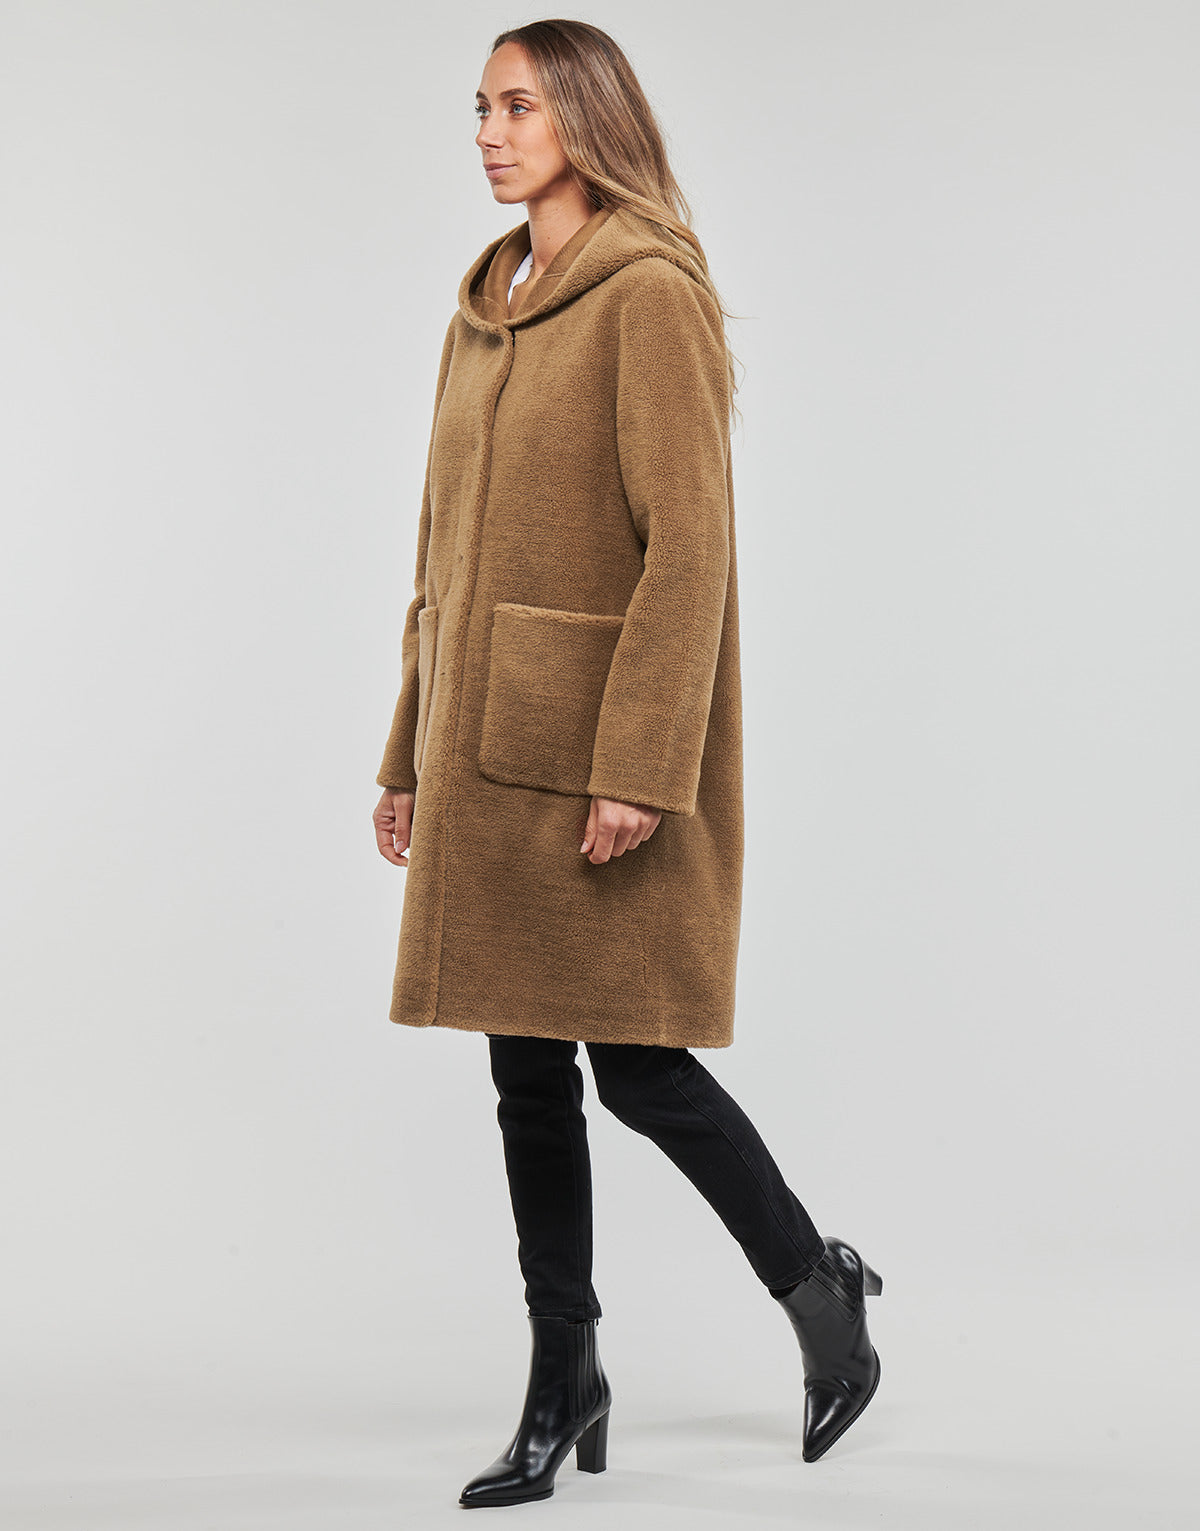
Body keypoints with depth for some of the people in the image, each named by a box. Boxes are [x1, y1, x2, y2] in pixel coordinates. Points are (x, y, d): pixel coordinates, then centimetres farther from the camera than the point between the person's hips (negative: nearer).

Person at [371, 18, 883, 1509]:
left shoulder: (650, 295, -10)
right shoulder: (483, 309, 15)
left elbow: (689, 547, -16)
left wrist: (640, 764, -21)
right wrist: (410, 753, 17)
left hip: (606, 740, -8)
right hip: (491, 741, 8)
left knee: (635, 1060, -2)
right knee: (528, 1069, 10)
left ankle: (820, 1288, 22)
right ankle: (562, 1389, 20)